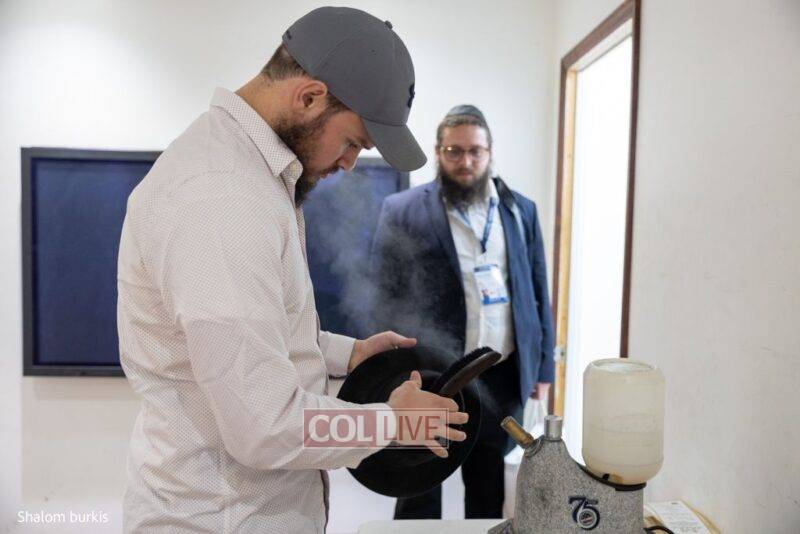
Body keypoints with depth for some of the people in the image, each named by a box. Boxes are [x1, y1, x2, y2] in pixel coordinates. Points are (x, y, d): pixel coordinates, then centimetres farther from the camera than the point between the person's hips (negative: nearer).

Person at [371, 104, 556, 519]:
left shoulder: (521, 210, 6)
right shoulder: (402, 212, -5)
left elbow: (538, 293, 9)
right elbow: (385, 299, -4)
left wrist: (543, 365, 7)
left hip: (502, 375, 3)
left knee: (490, 490, 19)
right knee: (420, 492, 13)